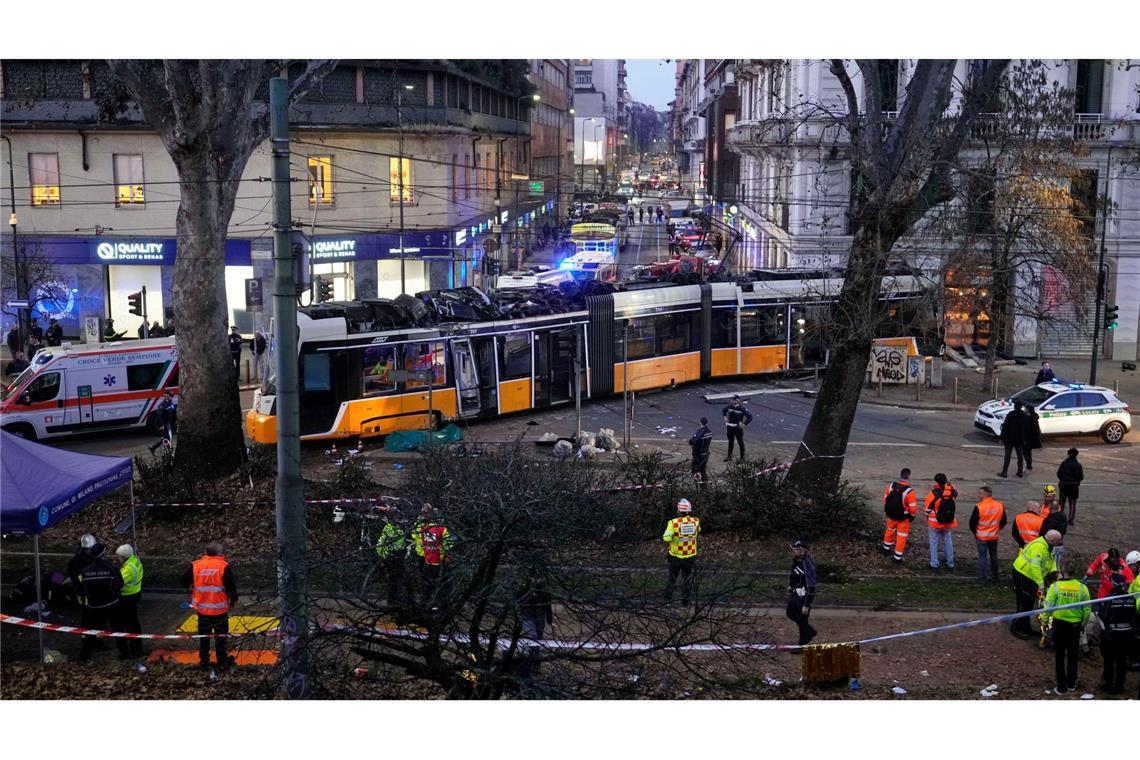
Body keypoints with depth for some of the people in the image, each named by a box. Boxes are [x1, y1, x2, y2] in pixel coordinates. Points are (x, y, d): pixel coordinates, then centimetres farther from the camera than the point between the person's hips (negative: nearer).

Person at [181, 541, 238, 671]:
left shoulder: (196, 565, -4)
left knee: (204, 636, 17)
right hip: (219, 608, -3)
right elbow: (231, 586, -13)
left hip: (202, 608, 3)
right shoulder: (223, 566, -14)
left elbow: (184, 581, 7)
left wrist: (191, 589, 26)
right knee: (220, 635, 13)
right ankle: (222, 661, 19)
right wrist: (233, 599, 5)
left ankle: (204, 661, 23)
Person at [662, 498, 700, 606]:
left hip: (675, 556, -1)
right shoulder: (696, 521, -10)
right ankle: (685, 601, 17)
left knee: (672, 577, 18)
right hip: (690, 556, 1)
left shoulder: (673, 522, -19)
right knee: (687, 579, 14)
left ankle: (668, 598, 27)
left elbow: (667, 538, -28)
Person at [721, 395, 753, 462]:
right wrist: (725, 417, 5)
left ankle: (742, 458, 17)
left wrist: (744, 424, -18)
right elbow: (723, 410, 21)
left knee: (740, 442, 7)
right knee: (730, 442, 16)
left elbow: (750, 416, -12)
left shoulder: (742, 408, -14)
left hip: (738, 428, -5)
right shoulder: (730, 406, -1)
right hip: (730, 427, 5)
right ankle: (729, 456, 28)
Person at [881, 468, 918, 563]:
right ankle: (897, 557, 19)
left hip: (891, 514, 4)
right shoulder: (909, 491, -28)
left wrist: (887, 510, 17)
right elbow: (913, 507, -20)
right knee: (901, 536, 12)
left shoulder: (891, 485, -14)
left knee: (890, 530, 28)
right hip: (903, 518, -4)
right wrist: (912, 515, 1)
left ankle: (886, 548, 46)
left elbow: (885, 499, 0)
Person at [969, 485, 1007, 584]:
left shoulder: (979, 507, -20)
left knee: (982, 556, 5)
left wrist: (975, 532, 5)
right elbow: (1003, 521, 5)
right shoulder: (1000, 506, -4)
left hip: (981, 537, -4)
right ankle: (994, 577, 26)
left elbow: (972, 522, -13)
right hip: (994, 536, 4)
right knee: (994, 556, 17)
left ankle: (982, 578, 7)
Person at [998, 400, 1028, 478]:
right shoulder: (1025, 416, 2)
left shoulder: (1010, 415, -11)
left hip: (1009, 439, -3)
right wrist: (1025, 439, 12)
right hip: (1020, 439, 4)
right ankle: (1020, 472, 16)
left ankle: (1004, 472, -3)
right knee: (1020, 456, 12)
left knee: (1007, 456, -2)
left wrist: (1002, 437, -6)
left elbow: (1005, 427, -12)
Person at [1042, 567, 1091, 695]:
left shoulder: (1055, 587, -14)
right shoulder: (1082, 588, -8)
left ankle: (1062, 687, 11)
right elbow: (1087, 611, -2)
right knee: (1072, 655, 19)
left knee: (1059, 656, 9)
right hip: (1075, 625, 2)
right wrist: (1083, 625, 14)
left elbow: (1048, 607, -14)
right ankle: (1071, 684, 30)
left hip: (1059, 623, -2)